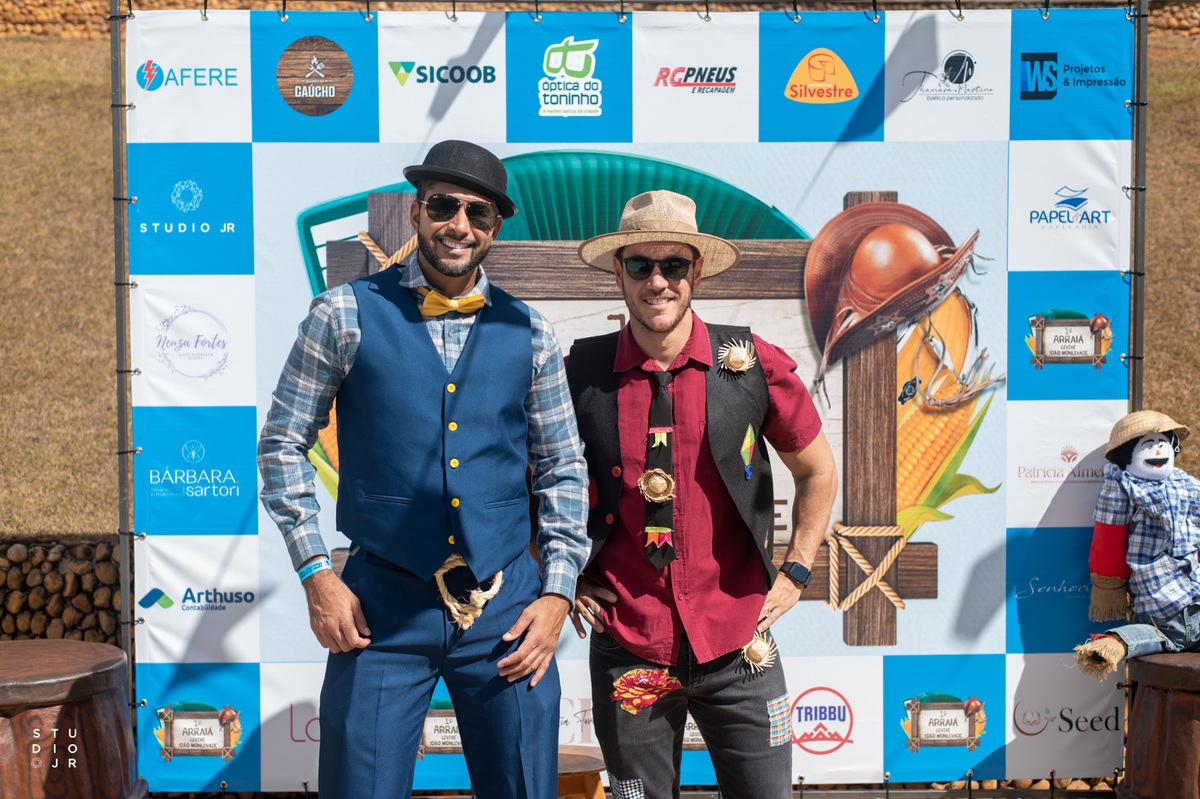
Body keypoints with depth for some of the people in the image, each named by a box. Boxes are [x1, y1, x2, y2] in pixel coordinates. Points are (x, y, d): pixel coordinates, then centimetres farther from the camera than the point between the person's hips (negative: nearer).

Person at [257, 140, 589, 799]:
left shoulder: (528, 335, 6)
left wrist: (557, 593, 4)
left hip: (506, 612, 2)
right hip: (382, 607, -2)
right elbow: (282, 445, 4)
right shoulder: (347, 315, 0)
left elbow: (562, 469, 12)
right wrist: (315, 574, -3)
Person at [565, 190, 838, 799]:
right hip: (628, 650, 0)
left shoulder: (752, 365, -3)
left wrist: (795, 573, 7)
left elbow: (817, 472, 12)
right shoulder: (580, 373, -4)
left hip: (737, 646, 0)